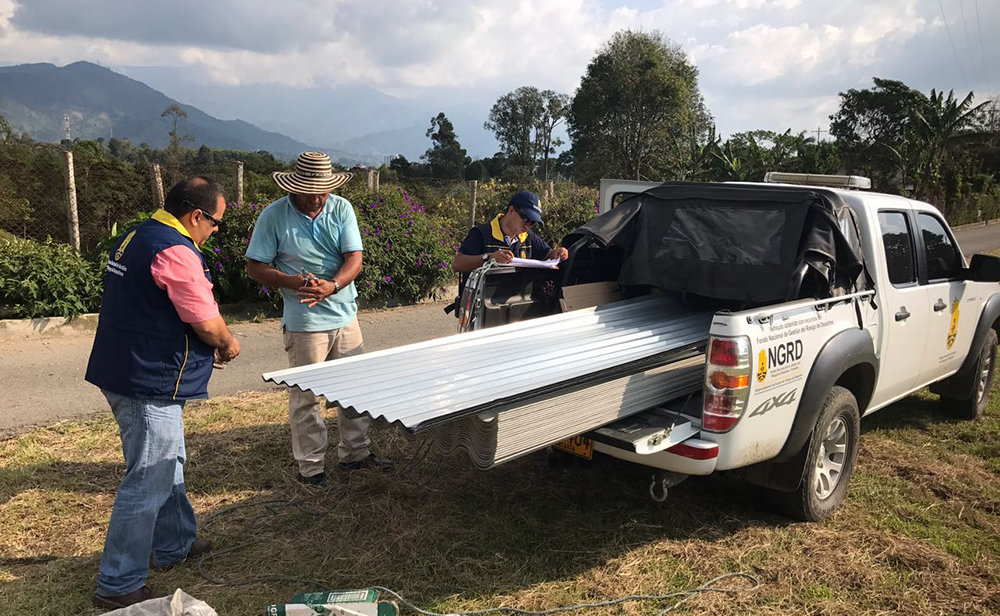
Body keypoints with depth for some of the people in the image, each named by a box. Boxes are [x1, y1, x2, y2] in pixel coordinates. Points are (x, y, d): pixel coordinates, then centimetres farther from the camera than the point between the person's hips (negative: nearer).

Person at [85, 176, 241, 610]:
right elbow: (207, 321, -20)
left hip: (123, 373, 11)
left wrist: (212, 344, 16)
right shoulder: (176, 253, -22)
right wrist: (227, 344, 2)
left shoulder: (135, 237, 12)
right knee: (148, 483, -1)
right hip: (149, 385, -11)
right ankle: (118, 584, 10)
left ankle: (175, 544, 40)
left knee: (168, 466, 24)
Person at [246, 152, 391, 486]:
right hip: (304, 321, -4)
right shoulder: (274, 215, -8)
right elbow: (255, 266, -5)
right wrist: (291, 282, -23)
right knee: (305, 397, 3)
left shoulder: (341, 209, 0)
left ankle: (355, 452, 30)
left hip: (345, 316, 4)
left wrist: (332, 286, -26)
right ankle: (311, 466, 17)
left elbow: (355, 258, -7)